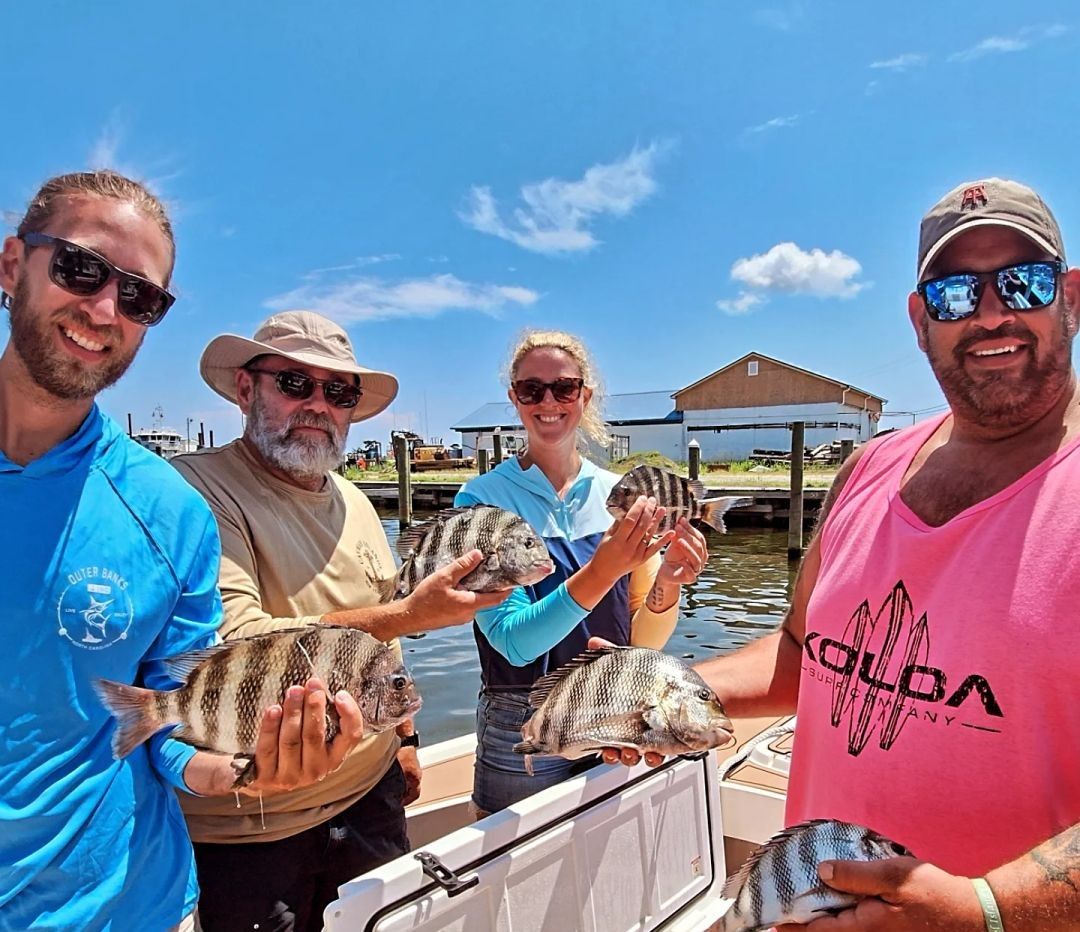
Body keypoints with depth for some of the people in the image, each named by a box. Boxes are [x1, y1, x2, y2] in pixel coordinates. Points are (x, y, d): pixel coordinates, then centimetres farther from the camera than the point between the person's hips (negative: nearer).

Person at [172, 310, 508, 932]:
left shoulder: (354, 502, 8)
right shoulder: (199, 490, -16)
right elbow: (235, 646, -27)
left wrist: (405, 738, 15)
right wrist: (408, 615, -29)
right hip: (243, 829, -6)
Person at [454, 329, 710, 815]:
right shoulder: (484, 498, -11)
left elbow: (642, 642, -2)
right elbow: (513, 641, -20)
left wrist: (665, 586, -22)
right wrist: (602, 571, -33)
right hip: (524, 730, -3)